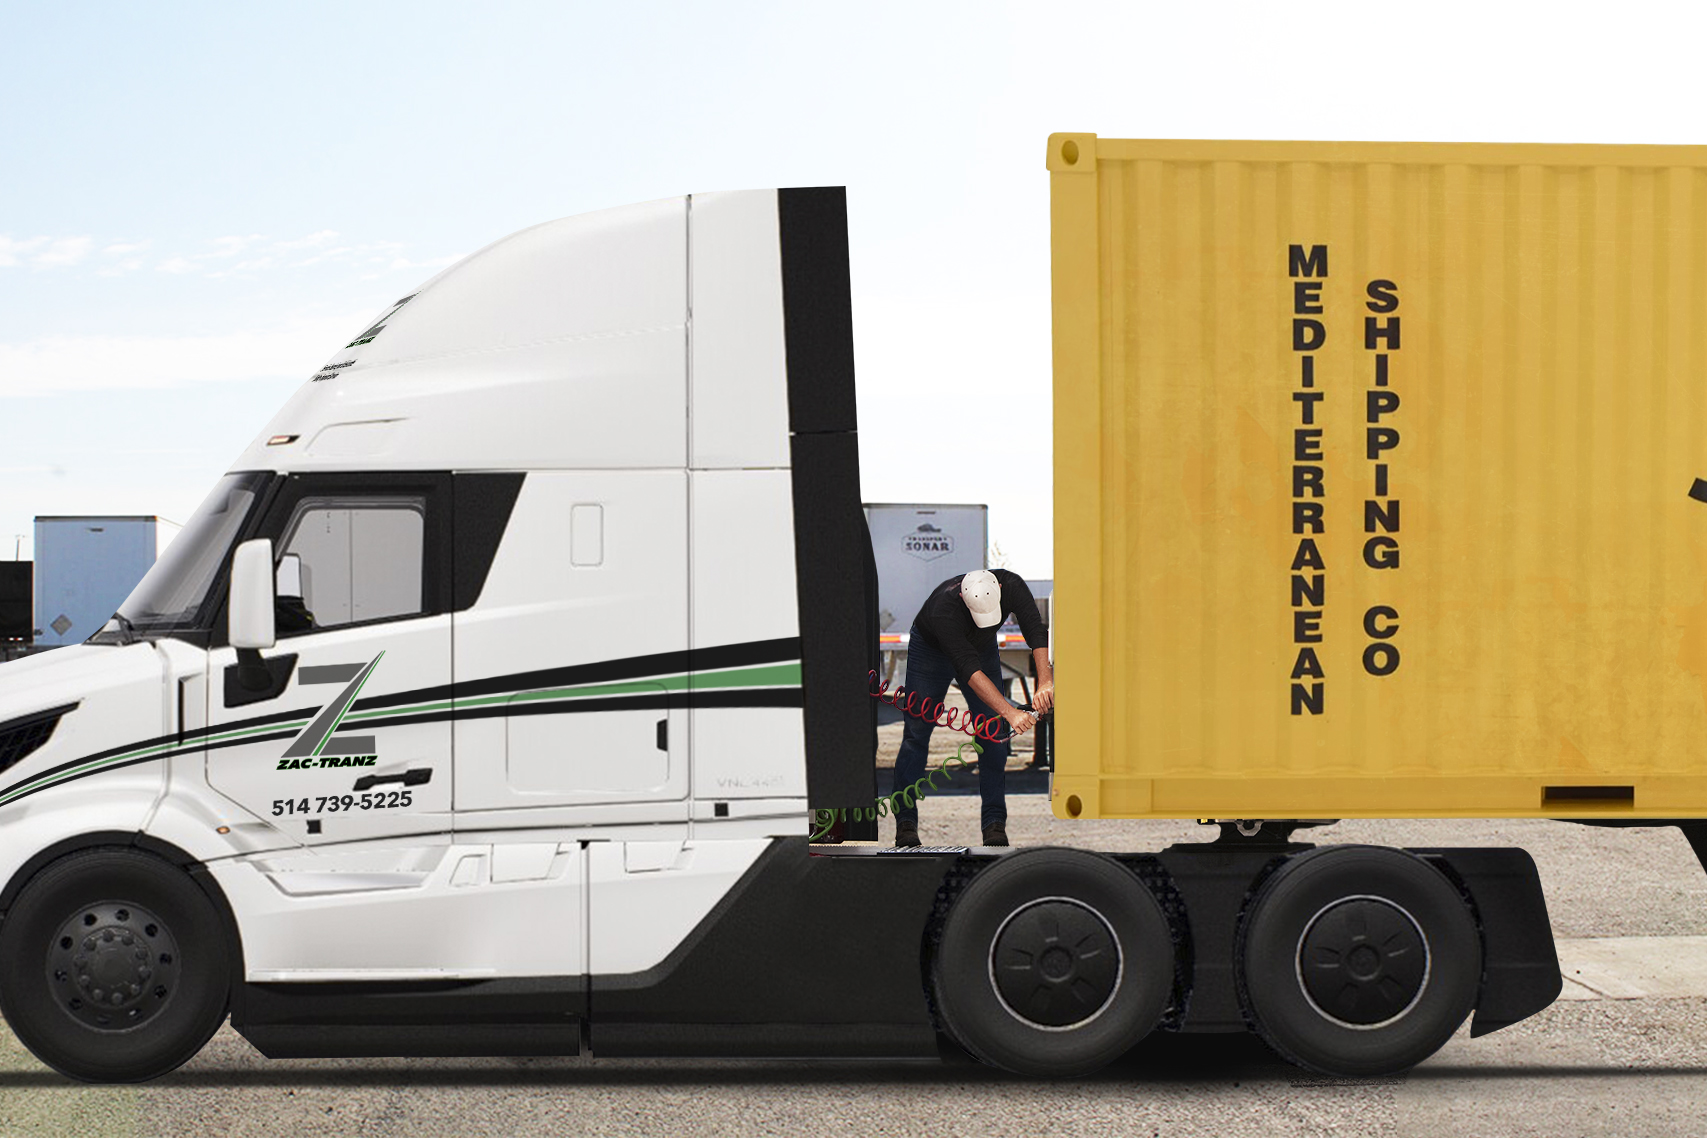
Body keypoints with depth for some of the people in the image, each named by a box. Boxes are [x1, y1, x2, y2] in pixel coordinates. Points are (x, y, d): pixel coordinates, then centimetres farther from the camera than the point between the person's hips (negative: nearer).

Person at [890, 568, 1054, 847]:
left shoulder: (1012, 585, -32)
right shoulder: (943, 609, -42)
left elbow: (1036, 631, -37)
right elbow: (970, 671, -46)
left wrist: (1045, 682, -54)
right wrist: (1010, 713, -54)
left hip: (982, 647, 3)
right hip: (930, 649, -3)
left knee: (994, 735, -7)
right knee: (916, 733, -8)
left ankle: (994, 823, -3)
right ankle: (905, 822, -2)